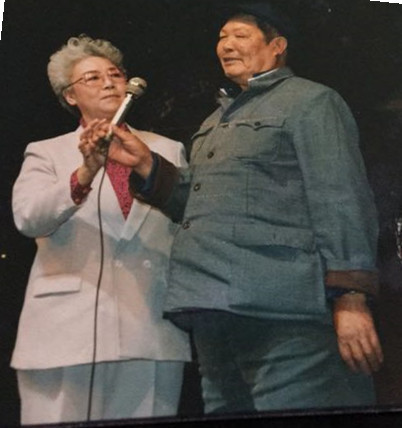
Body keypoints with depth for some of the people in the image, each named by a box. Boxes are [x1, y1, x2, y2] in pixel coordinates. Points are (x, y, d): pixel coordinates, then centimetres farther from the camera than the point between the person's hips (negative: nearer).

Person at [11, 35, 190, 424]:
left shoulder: (168, 151, 18)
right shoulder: (46, 154, 11)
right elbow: (28, 217, -9)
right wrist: (85, 173, -23)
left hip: (151, 331, 2)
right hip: (67, 331, -1)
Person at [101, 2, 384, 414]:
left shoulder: (311, 102, 2)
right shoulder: (218, 119, 27)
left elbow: (342, 204, -8)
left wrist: (351, 299, -18)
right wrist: (145, 164, 10)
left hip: (282, 317, -8)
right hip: (214, 315, 8)